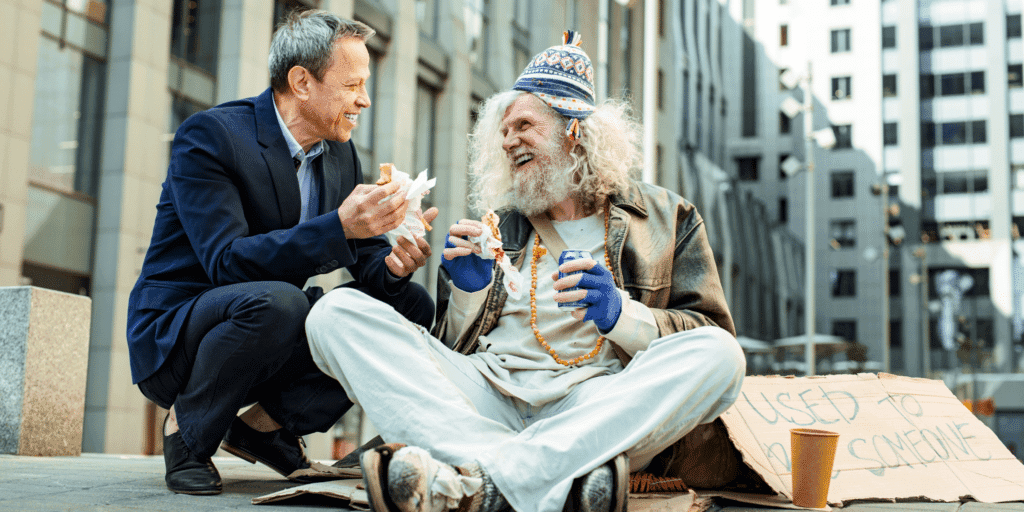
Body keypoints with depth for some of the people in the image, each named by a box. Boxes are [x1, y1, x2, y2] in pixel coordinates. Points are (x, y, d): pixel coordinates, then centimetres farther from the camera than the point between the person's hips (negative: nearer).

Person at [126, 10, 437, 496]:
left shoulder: (341, 154, 5)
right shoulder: (208, 135, -17)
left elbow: (365, 259, 4)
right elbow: (226, 262, -28)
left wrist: (392, 264, -21)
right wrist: (340, 226, -38)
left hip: (266, 331, 7)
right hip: (174, 335, -7)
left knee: (412, 305, -7)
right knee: (274, 301, -38)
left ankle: (266, 424, 0)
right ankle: (187, 429, -10)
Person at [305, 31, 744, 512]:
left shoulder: (667, 218, 18)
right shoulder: (496, 228, 25)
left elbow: (710, 333, 8)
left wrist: (621, 314, -9)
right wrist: (468, 292, 1)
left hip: (597, 403, -2)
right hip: (487, 394, 2)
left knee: (719, 355, -30)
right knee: (337, 312, -17)